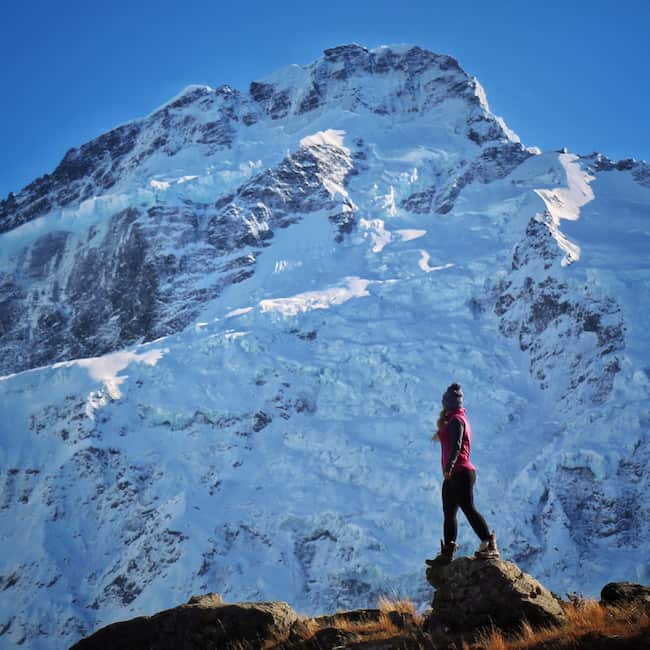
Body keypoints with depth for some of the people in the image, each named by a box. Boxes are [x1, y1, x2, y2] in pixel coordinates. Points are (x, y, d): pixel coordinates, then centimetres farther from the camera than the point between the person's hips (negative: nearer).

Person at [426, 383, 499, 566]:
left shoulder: (456, 420, -10)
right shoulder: (456, 419, 19)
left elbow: (456, 446, -23)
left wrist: (448, 467, -31)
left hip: (460, 473, -10)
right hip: (454, 475, 10)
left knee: (468, 509, -15)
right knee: (449, 513, 9)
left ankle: (490, 546, -19)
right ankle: (447, 552, 11)